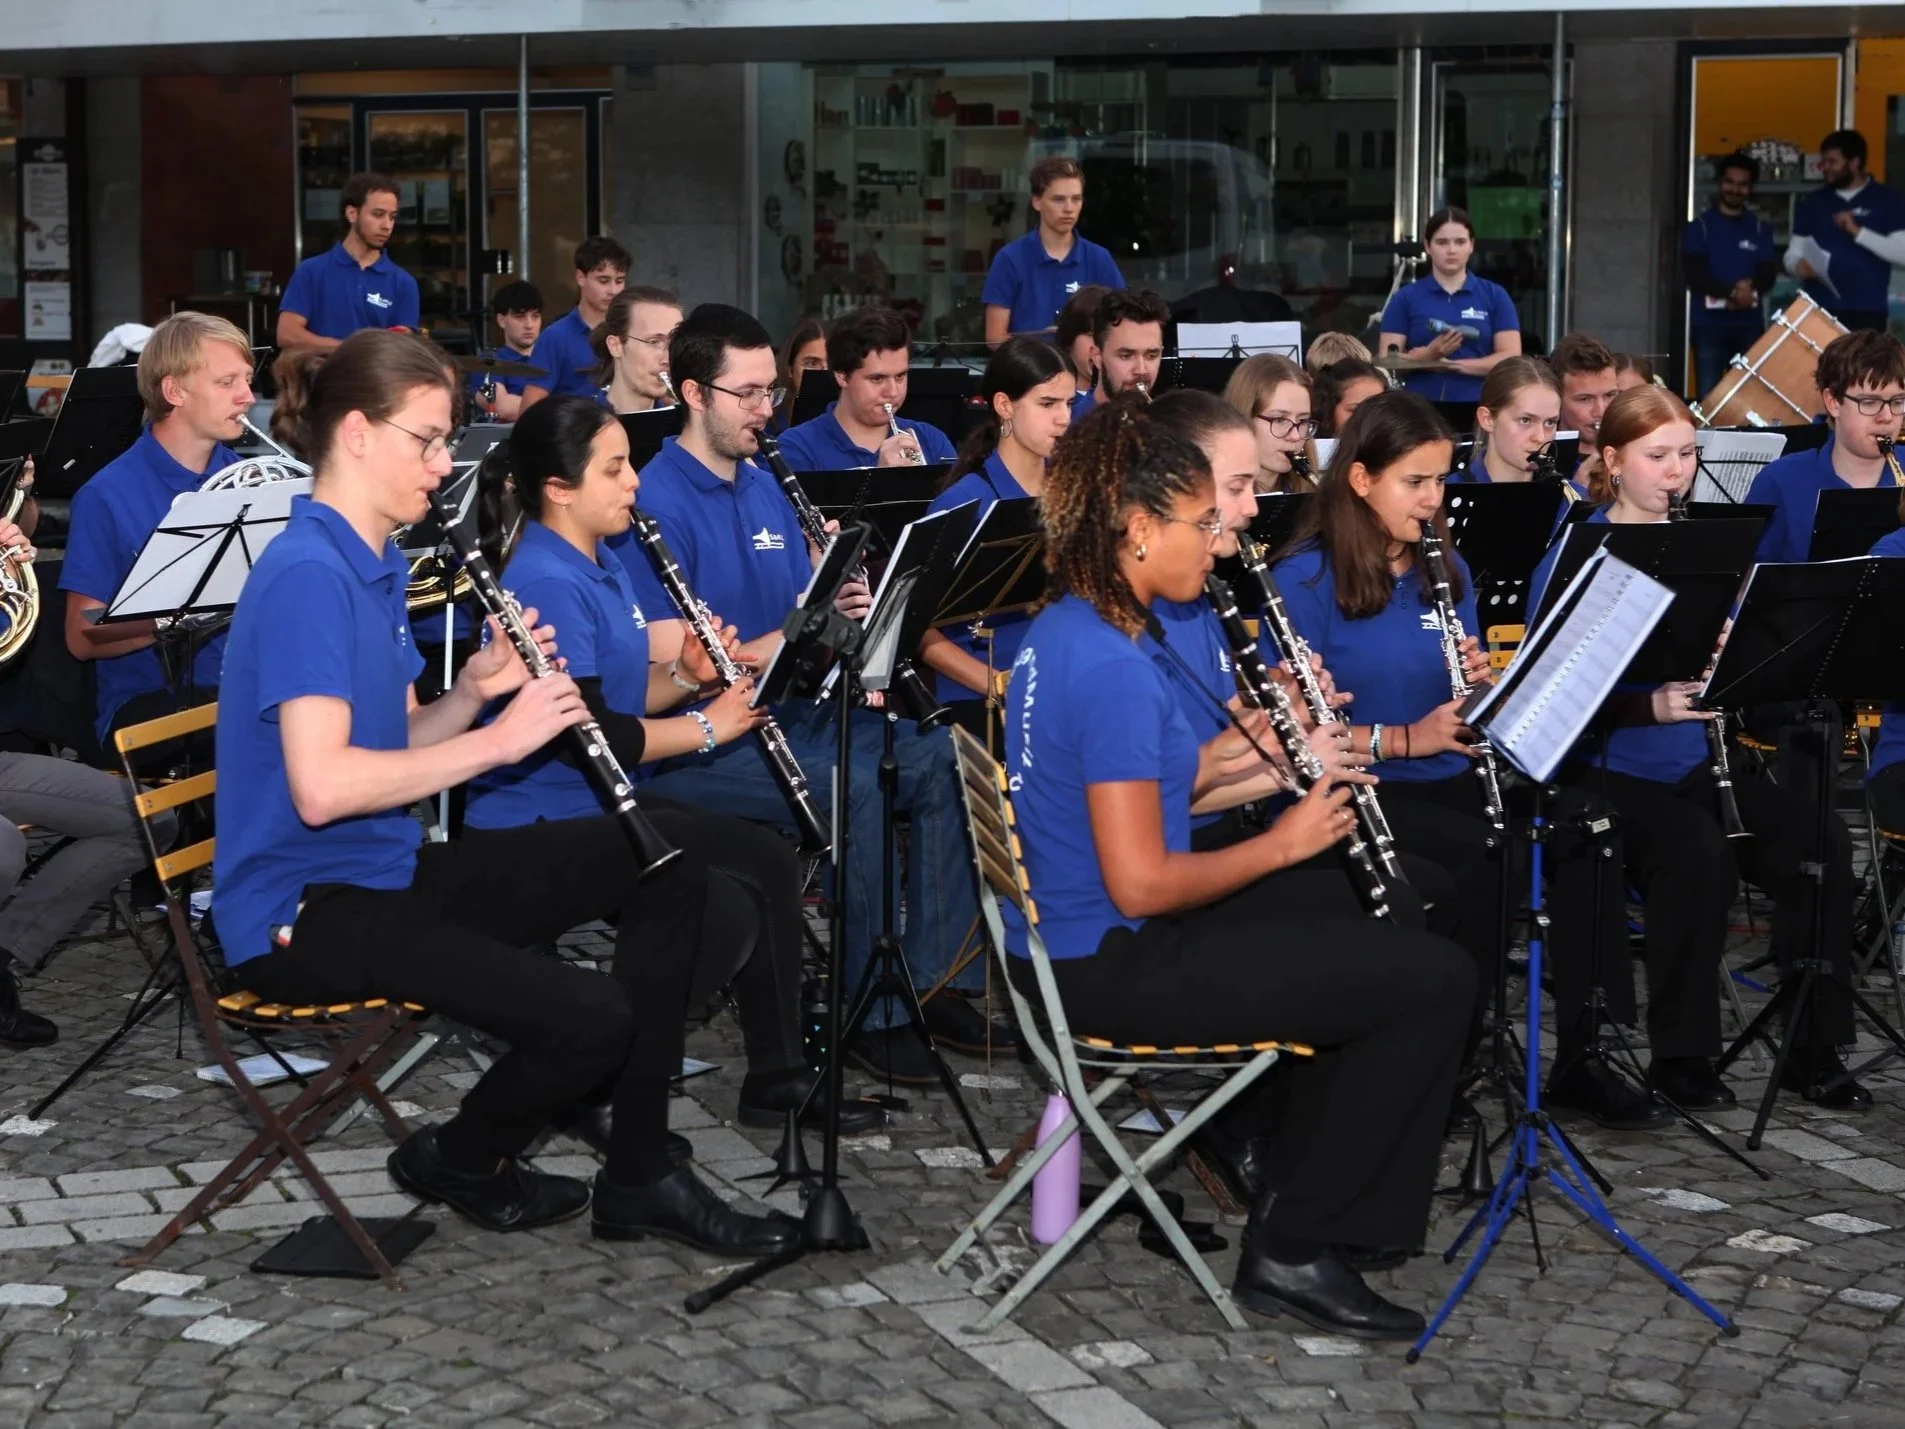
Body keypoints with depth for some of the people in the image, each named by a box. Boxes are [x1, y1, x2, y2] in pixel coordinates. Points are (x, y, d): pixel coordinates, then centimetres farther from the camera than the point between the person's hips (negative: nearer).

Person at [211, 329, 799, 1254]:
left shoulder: (376, 565, 14)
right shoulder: (305, 574, -18)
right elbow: (319, 786, -28)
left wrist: (474, 691, -3)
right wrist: (496, 736, -22)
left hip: (391, 868, 11)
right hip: (303, 910, -11)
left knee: (672, 847, 6)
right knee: (590, 1020, -27)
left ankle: (638, 1175, 8)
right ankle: (461, 1161, 7)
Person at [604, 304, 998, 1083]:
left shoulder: (768, 487, 14)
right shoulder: (657, 502, -12)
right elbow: (672, 668, -17)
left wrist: (841, 602, -7)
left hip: (791, 713, 8)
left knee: (945, 759, -6)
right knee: (855, 786, -29)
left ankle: (934, 982, -1)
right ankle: (871, 1013, -16)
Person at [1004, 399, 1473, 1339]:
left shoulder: (1060, 630, 6)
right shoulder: (1112, 670, -24)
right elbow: (1140, 883, -26)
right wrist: (1282, 842, -13)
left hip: (1065, 938, 10)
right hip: (1114, 969, -10)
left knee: (1367, 940, 24)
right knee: (1434, 980, -6)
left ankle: (1299, 1190, 29)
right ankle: (1294, 1251, 3)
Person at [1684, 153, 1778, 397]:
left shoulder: (1760, 228, 14)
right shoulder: (1699, 226, 5)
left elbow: (1768, 273, 4)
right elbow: (1693, 273, -7)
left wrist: (1750, 288, -20)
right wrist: (1731, 293, -21)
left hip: (1750, 324, 2)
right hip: (1709, 324, -2)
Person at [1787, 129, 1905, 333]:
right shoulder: (1813, 202, 12)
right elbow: (1793, 253, 12)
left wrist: (1858, 232, -16)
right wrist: (1798, 265, -13)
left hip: (1867, 313, -2)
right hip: (1819, 311, 3)